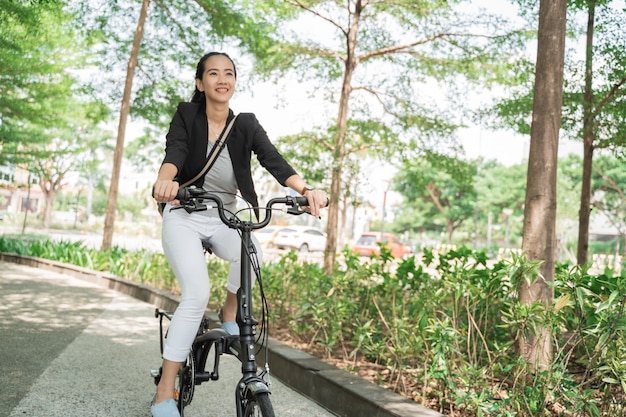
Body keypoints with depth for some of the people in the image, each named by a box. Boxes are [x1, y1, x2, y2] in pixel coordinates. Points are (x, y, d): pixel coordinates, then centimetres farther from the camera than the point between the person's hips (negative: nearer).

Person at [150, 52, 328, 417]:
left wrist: (306, 189, -37)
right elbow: (174, 153, -26)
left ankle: (231, 318, -1)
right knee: (198, 293, -22)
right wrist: (165, 180, -50)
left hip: (225, 219, 3)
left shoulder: (246, 124, -3)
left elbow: (274, 160, -17)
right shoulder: (186, 116, -7)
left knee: (251, 251, -31)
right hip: (185, 218, -2)